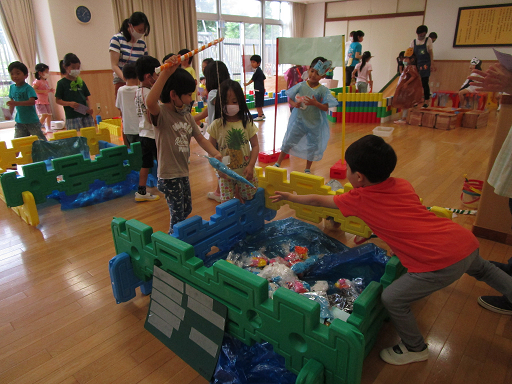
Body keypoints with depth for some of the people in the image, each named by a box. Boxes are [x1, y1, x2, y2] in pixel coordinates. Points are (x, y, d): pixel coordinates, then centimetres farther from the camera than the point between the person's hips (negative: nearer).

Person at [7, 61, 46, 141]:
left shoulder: (28, 88, -12)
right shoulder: (12, 87, 8)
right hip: (19, 121, 6)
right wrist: (9, 114, 8)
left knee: (41, 140, 3)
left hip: (32, 121, -6)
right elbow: (12, 102, 18)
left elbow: (32, 101, -26)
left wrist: (17, 103, -36)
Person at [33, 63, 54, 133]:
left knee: (49, 114, 11)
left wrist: (51, 90, 7)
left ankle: (48, 128, 23)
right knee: (44, 115, -17)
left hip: (46, 101, 9)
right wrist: (43, 91, -25)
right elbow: (33, 89, -20)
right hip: (39, 101, -9)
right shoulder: (37, 81, -11)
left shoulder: (46, 81, 14)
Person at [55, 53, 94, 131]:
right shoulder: (61, 83, 1)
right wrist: (69, 103, -17)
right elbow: (57, 100, 1)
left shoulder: (81, 81, 13)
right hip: (72, 117, -4)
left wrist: (89, 108, -3)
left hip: (86, 115, 4)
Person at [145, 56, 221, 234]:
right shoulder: (161, 113, -17)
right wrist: (165, 74, -46)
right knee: (178, 215, 0)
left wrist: (215, 153, -8)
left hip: (183, 172, 8)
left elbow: (200, 138, 9)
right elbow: (150, 102, -40)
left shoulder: (186, 115, 7)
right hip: (169, 175, -8)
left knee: (187, 209, 22)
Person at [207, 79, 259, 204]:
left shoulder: (247, 123, -4)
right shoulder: (216, 125, -6)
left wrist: (251, 166, -12)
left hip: (245, 173, 1)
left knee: (249, 200, 10)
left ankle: (238, 190, 35)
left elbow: (255, 145, -2)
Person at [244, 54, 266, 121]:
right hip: (261, 89, 10)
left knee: (258, 104, -4)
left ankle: (260, 116, 1)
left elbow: (252, 79, -9)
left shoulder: (257, 71, -16)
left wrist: (247, 84, 7)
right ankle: (262, 114, 27)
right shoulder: (260, 70, 12)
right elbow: (264, 78, 21)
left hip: (258, 90, -10)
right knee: (259, 103, 18)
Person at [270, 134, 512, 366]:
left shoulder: (359, 200, -6)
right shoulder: (402, 185, 10)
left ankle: (415, 349, 29)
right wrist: (375, 232, 31)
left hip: (442, 262, -8)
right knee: (479, 269, 40)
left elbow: (317, 200, 9)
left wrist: (289, 197, 23)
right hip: (468, 241, 8)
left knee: (392, 299, 6)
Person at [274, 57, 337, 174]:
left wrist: (315, 103, -26)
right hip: (299, 120, 1)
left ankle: (307, 169, 30)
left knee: (312, 146, 12)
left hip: (314, 123, 0)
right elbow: (290, 99, 1)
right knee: (288, 142, 8)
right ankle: (278, 163, 24)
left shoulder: (323, 90, -8)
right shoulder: (301, 86, -5)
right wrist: (294, 104, -20)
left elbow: (326, 107, -9)